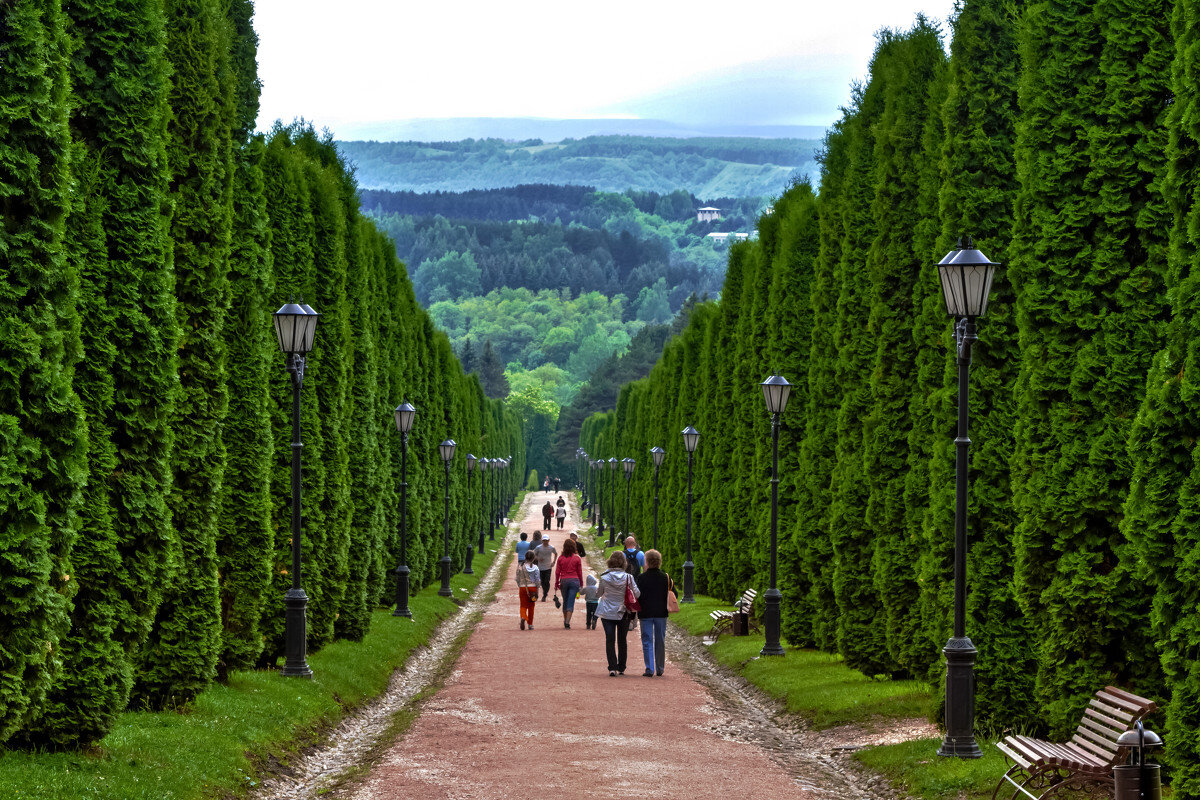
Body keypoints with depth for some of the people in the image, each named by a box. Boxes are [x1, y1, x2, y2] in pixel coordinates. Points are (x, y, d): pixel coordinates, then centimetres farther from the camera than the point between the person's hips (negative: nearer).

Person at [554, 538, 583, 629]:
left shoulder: (561, 559, 0)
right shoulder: (577, 559, -2)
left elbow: (557, 572, 3)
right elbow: (580, 573, 2)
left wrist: (556, 584, 12)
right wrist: (581, 584, 13)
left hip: (563, 581, 2)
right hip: (574, 581, -2)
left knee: (565, 602, 17)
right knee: (571, 602, -3)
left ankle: (565, 620, 24)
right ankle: (567, 622, -14)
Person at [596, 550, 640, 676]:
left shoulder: (604, 577, -8)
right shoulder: (628, 577, -8)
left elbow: (599, 594, 3)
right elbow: (637, 593, -7)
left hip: (607, 613, -1)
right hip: (623, 613, 1)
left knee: (610, 640, -1)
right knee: (622, 641, 13)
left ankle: (612, 668, -13)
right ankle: (621, 668, 19)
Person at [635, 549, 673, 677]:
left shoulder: (641, 578, -8)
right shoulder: (666, 577, 0)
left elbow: (637, 596, -8)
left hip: (645, 613, -2)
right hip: (661, 613, 2)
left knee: (647, 641, 1)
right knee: (660, 641, 12)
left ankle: (649, 669, -8)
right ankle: (659, 669, 18)